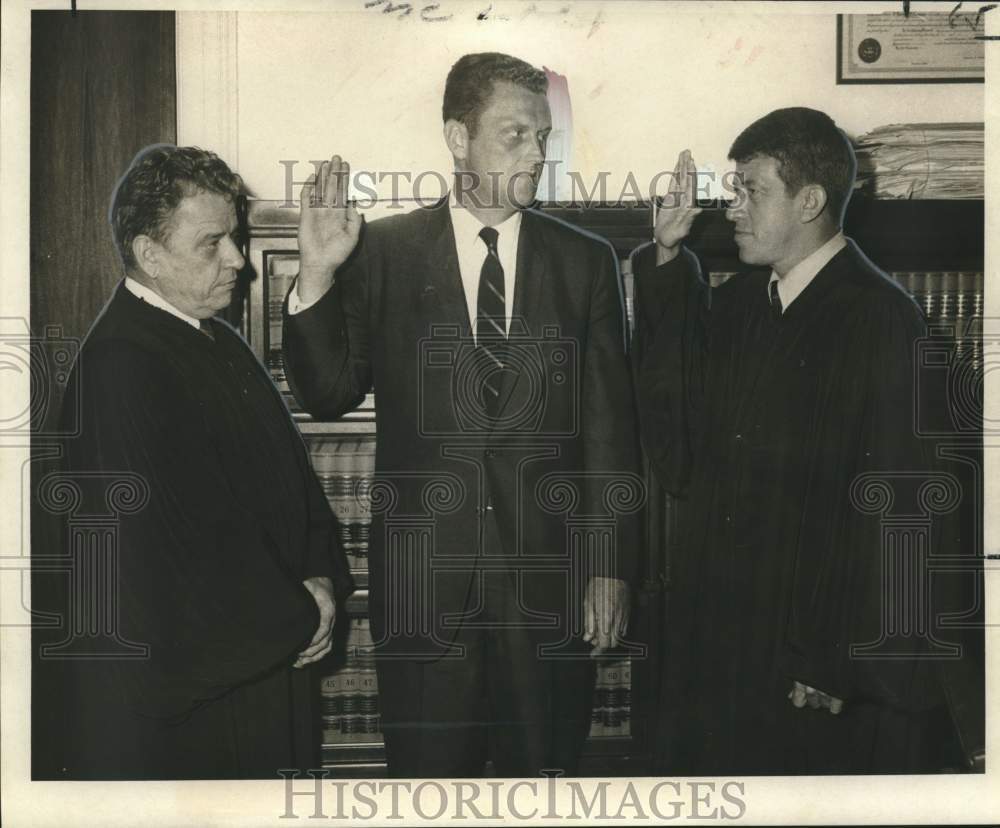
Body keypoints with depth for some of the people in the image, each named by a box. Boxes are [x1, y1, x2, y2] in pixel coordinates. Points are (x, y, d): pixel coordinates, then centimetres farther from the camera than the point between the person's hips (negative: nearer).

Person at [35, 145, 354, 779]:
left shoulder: (217, 341, 9)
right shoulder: (119, 366, -21)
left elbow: (288, 462, 13)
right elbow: (184, 537, -24)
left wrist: (321, 578, -3)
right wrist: (297, 619, -13)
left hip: (266, 650, 9)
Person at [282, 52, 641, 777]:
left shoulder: (586, 261, 5)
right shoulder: (384, 250, 2)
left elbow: (611, 424, 3)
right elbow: (329, 393, 0)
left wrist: (611, 568, -1)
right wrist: (317, 275, -14)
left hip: (548, 580, 1)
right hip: (423, 576, -1)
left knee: (545, 769, 11)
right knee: (429, 772, 9)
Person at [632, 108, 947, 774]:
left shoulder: (880, 319, -11)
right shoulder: (735, 305, 7)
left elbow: (891, 512, -13)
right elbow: (675, 452, -3)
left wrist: (842, 668, -15)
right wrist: (668, 258, -4)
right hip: (717, 638, 6)